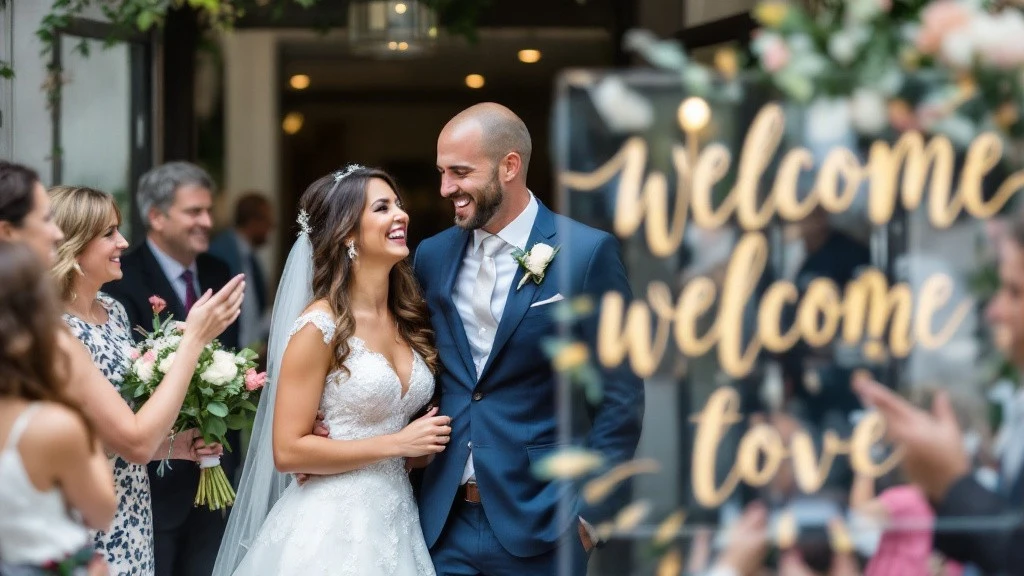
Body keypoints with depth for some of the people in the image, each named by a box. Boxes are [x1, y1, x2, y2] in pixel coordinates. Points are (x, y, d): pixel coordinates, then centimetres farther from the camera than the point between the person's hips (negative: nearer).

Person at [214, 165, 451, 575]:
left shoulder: (407, 319, 7)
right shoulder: (320, 327, -14)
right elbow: (287, 451, -16)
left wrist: (425, 443, 0)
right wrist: (397, 443, -16)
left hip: (397, 520, 7)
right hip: (334, 526, -7)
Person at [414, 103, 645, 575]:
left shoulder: (587, 253, -7)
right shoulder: (432, 256, 8)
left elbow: (620, 396, -6)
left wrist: (590, 512, -9)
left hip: (538, 523, -4)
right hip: (445, 523, 4)